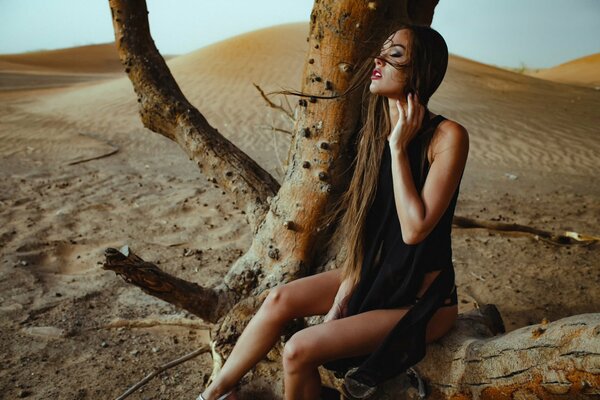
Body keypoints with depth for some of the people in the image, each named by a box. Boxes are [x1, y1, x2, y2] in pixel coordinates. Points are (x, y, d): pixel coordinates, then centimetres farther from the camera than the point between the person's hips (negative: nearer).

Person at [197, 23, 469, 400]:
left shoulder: (448, 136, -20)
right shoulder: (377, 130, 2)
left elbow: (414, 228, -28)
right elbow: (366, 228, 4)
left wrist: (398, 148, -23)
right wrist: (342, 295, -1)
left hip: (422, 299, -7)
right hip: (377, 276, 7)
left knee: (300, 350, -17)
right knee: (281, 298, -4)